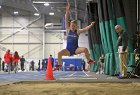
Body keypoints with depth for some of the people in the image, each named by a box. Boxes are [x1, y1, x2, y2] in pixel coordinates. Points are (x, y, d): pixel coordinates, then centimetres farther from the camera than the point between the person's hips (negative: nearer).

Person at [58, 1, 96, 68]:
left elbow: (85, 29, -14)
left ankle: (89, 60, -5)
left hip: (76, 49, -1)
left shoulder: (78, 31, 1)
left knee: (85, 49, -27)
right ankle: (59, 65, -3)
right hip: (68, 50, 1)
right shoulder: (68, 30, 3)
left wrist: (91, 25, -32)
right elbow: (66, 20, -5)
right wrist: (67, 11, -15)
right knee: (59, 53, -24)